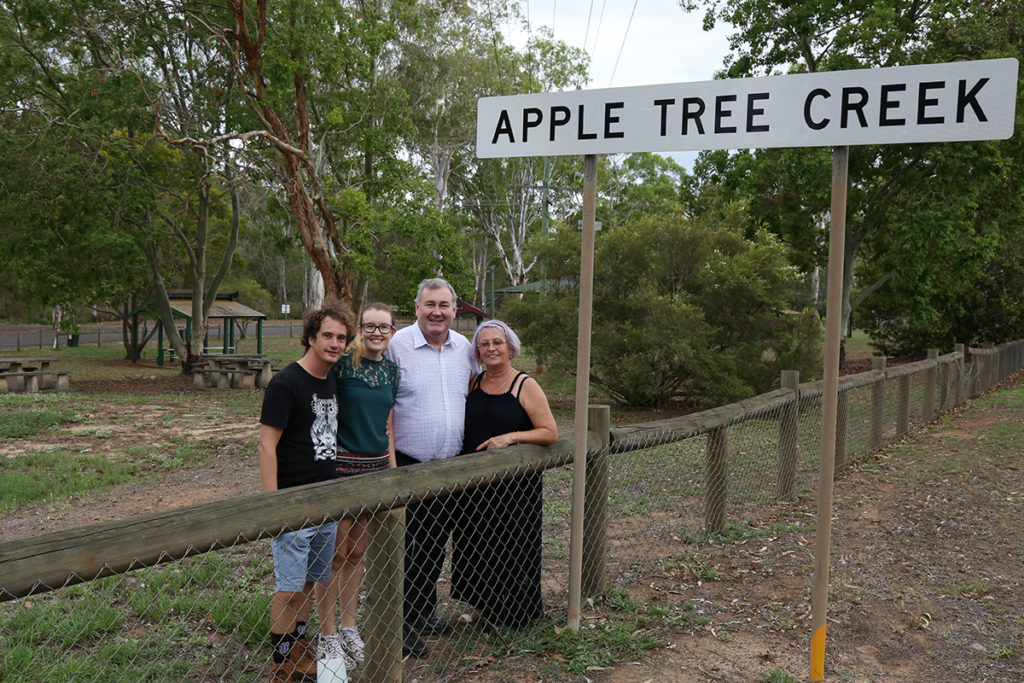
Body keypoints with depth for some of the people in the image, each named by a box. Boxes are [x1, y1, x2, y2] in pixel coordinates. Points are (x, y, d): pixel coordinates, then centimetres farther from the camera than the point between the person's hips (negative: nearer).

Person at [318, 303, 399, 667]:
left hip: (376, 465, 6)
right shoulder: (343, 362, -11)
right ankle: (328, 635, 16)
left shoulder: (391, 369, 8)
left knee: (358, 551, 15)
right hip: (342, 464, -6)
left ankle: (348, 626, 29)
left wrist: (392, 469, 13)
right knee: (337, 552, 2)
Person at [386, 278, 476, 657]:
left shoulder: (464, 348, 6)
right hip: (406, 465, -5)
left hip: (449, 466, 5)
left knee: (436, 543, 16)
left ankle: (424, 608, 32)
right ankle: (401, 621, 12)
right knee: (403, 544, 1)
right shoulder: (397, 345, -10)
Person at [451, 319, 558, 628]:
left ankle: (510, 613, 20)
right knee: (475, 544, 12)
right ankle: (481, 605, 30)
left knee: (510, 546, 3)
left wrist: (511, 436, -21)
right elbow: (463, 425, 21)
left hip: (513, 483, -5)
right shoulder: (474, 383, 8)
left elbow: (550, 432, -10)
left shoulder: (526, 386, -7)